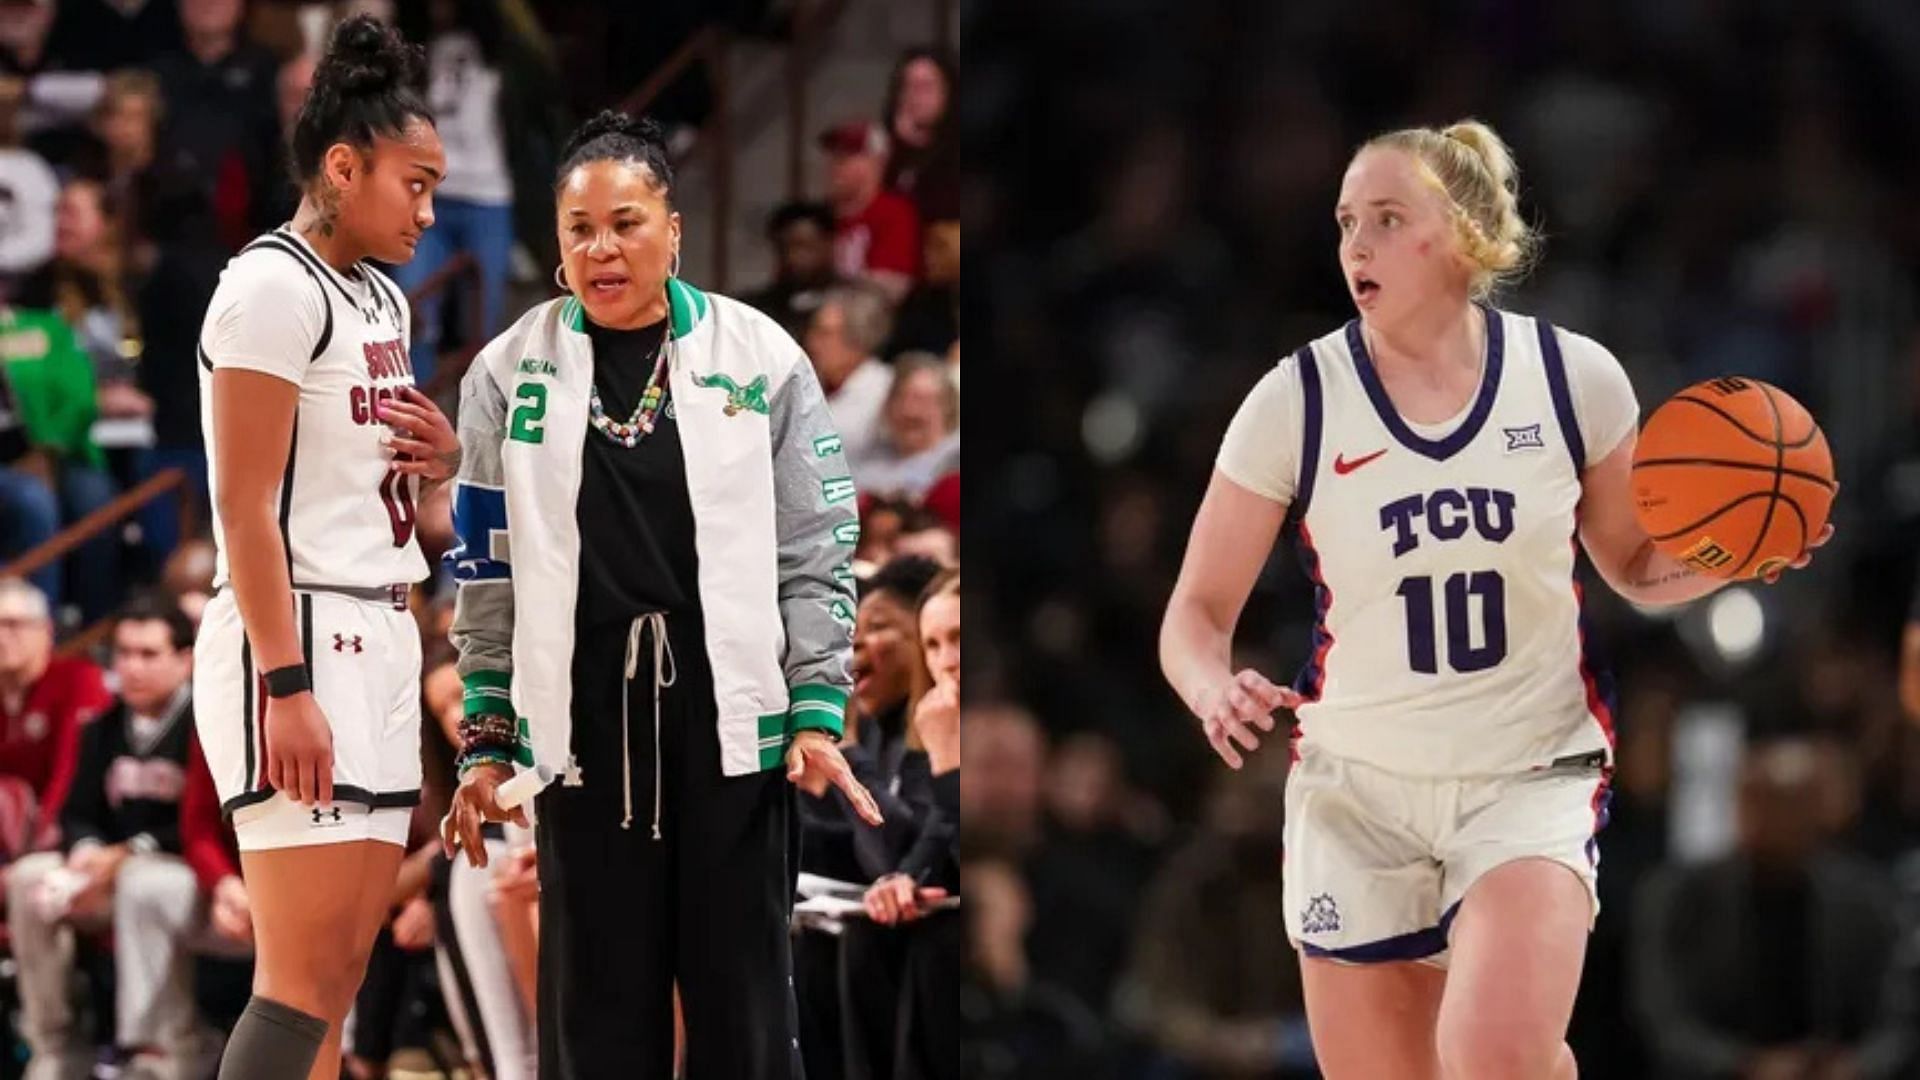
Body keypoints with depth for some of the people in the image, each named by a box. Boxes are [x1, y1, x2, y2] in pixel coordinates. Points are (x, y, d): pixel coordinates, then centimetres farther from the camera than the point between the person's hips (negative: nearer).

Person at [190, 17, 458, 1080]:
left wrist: (439, 459, 6)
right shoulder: (275, 287, -11)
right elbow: (244, 506, -17)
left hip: (376, 634, 10)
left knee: (333, 978, 6)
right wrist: (286, 686, -23)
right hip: (297, 640, -10)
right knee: (307, 975, -13)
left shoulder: (379, 299, 17)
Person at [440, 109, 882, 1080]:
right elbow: (486, 577, 9)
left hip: (730, 712, -1)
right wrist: (485, 744, 7)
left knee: (741, 998, 3)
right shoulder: (510, 374, 5)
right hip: (583, 718, 1)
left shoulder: (761, 360, 1)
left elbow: (814, 555, 3)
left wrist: (817, 716, -5)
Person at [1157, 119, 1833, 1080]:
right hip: (1355, 791, 1)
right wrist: (1213, 691, -24)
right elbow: (1198, 611, -2)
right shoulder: (1294, 403, -7)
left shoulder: (1573, 378, -5)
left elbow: (1635, 567, 10)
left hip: (1532, 778, -1)